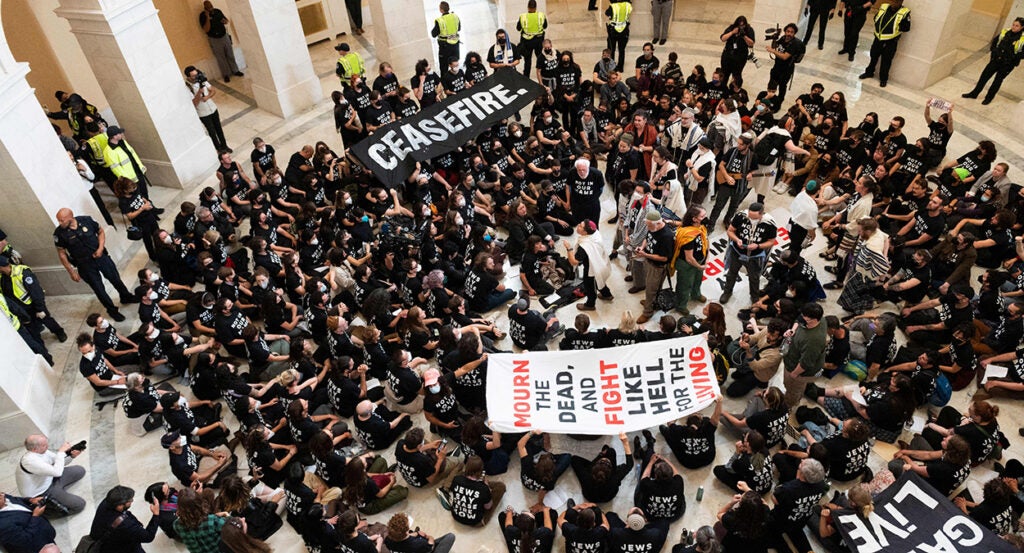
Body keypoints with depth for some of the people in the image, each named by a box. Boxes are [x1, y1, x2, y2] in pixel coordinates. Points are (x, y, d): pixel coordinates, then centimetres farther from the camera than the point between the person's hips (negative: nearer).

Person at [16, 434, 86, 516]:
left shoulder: (41, 450, -8)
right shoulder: (30, 460, -33)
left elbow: (60, 462, 7)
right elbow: (57, 472, -39)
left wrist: (72, 456, -13)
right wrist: (61, 451, -31)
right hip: (41, 494, -8)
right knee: (79, 504, -14)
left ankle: (59, 491, 4)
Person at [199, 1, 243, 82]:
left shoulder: (218, 11, -1)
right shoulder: (202, 15, -14)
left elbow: (226, 21, 13)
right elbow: (206, 30, -22)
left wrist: (224, 21, -11)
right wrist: (207, 17, -28)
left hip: (225, 36, 4)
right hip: (214, 40, -4)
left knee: (230, 55, 13)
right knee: (221, 58, 6)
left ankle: (235, 71, 27)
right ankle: (226, 75, 16)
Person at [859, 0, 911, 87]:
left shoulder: (904, 12, -14)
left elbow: (906, 28, -15)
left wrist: (895, 26, -22)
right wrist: (878, 26, -3)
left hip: (890, 42, -4)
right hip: (878, 38, 4)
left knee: (886, 61, 8)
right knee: (873, 56, 20)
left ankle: (883, 79, 25)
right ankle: (869, 72, 42)